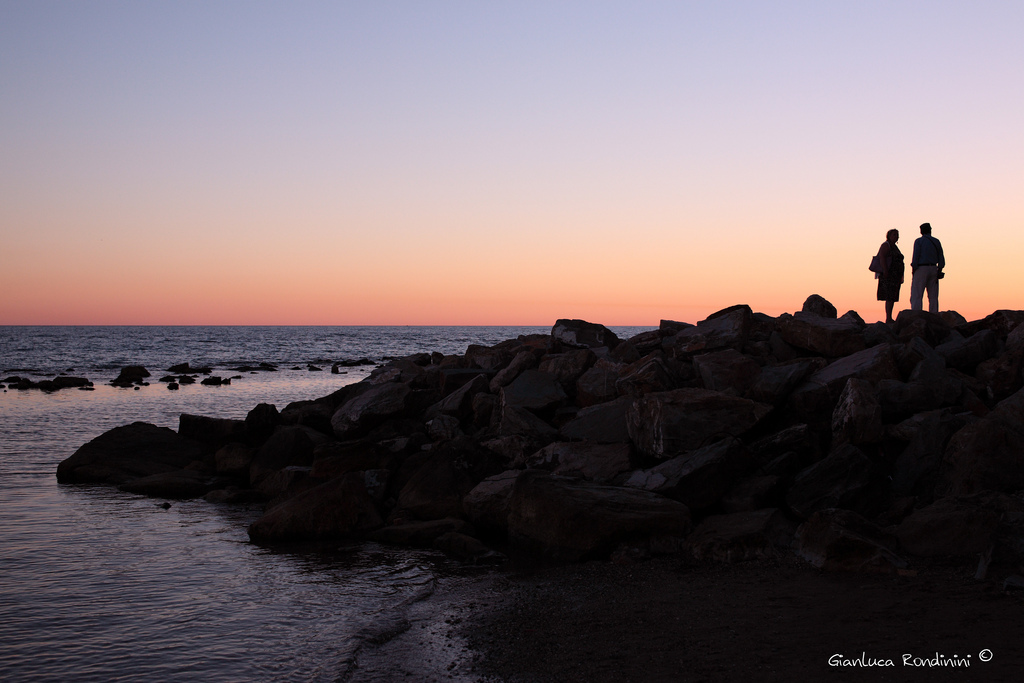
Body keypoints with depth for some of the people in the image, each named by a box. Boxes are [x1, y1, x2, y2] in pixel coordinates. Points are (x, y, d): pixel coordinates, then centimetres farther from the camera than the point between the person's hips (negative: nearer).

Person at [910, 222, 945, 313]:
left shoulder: (919, 241, -4)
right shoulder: (936, 242, 10)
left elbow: (915, 258, -11)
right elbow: (941, 259, 7)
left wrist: (913, 271, -7)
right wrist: (939, 272, 10)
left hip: (921, 269, -5)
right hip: (933, 269, 5)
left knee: (916, 296, -7)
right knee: (933, 296, 9)